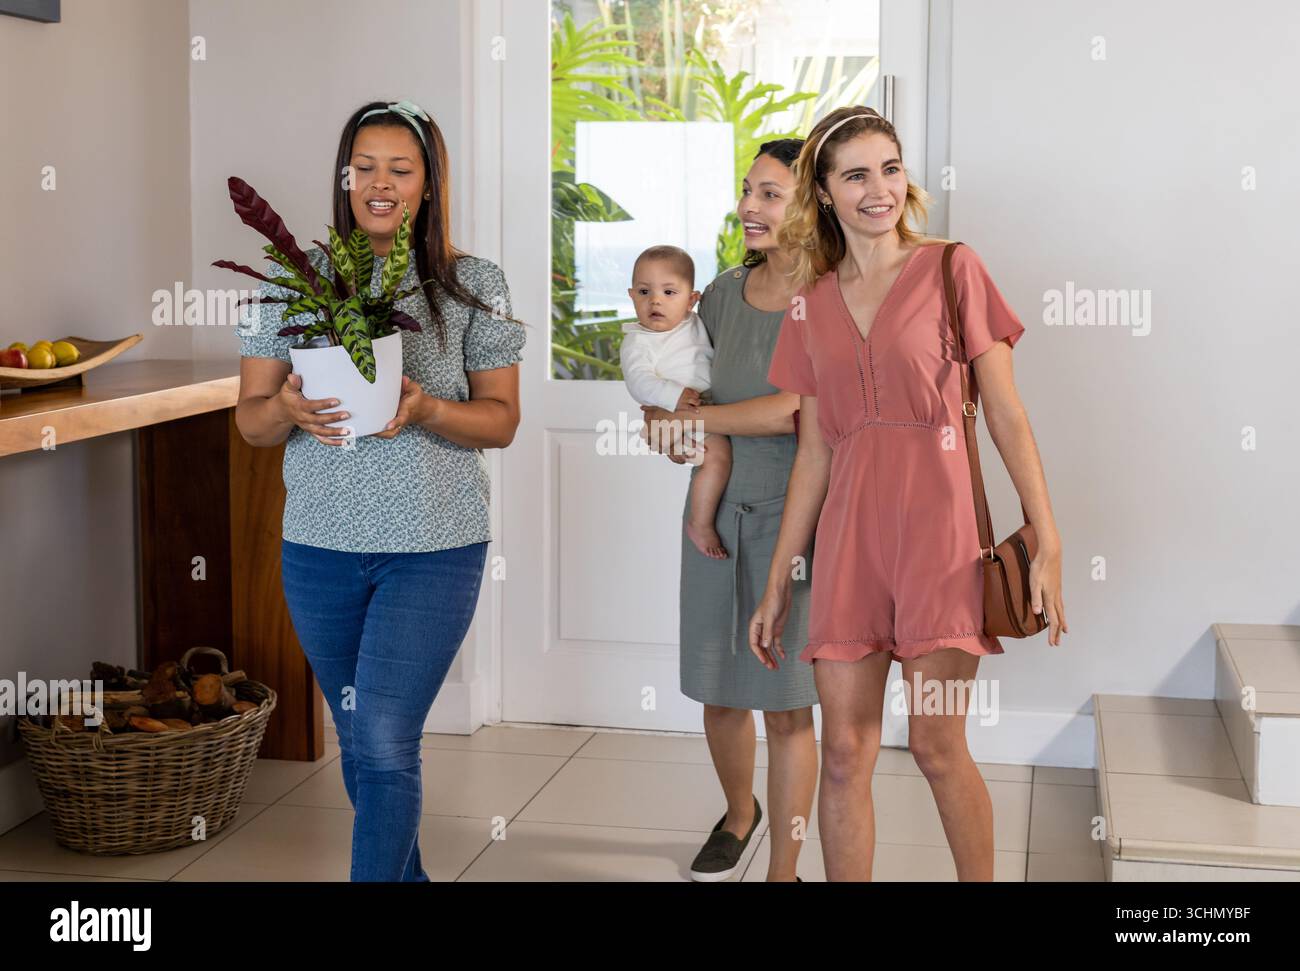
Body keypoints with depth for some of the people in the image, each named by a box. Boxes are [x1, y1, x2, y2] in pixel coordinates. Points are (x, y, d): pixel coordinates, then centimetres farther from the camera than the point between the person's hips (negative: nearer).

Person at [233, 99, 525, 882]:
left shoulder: (474, 284, -1)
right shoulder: (294, 280, 3)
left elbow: (501, 420, 0)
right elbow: (250, 419, 4)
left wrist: (427, 411, -20)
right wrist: (289, 410, -20)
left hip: (435, 547, -3)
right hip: (319, 546, 3)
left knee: (385, 743, -11)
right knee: (359, 740, 16)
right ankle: (407, 872, 37)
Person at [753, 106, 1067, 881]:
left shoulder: (951, 269, 2)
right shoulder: (813, 302, 12)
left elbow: (1007, 416, -2)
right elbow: (814, 452, 13)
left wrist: (1048, 543, -10)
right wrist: (777, 584, 11)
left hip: (938, 528, -3)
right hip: (849, 535, 3)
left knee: (937, 746, -1)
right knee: (844, 756, 3)